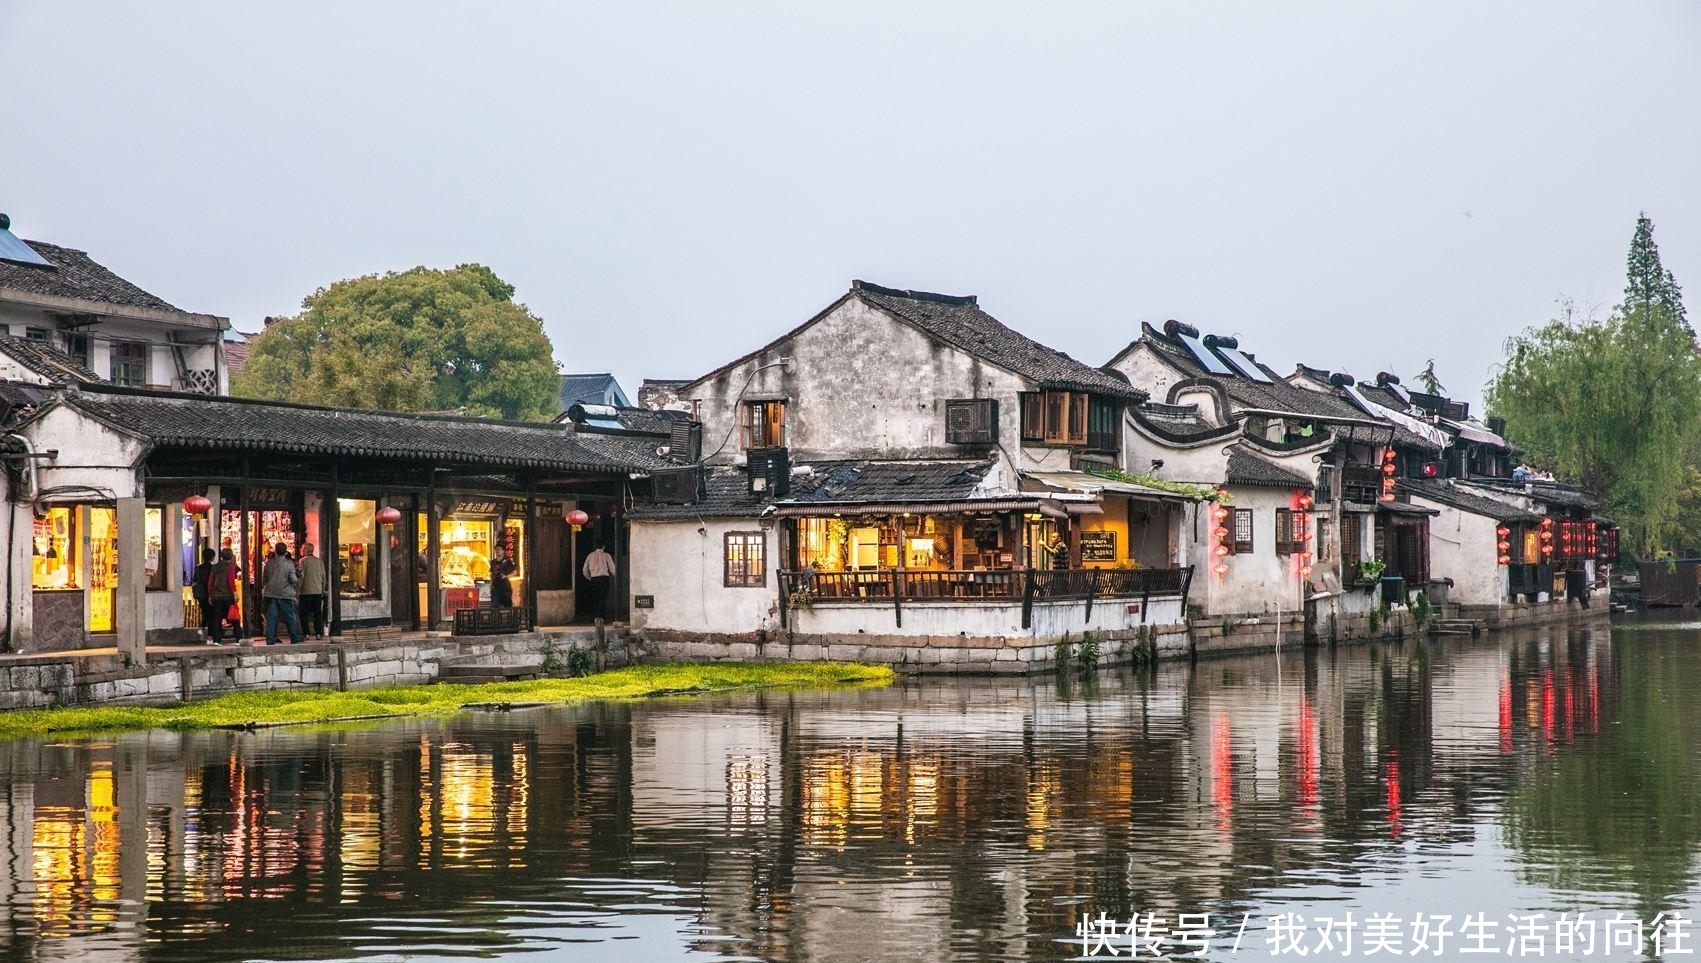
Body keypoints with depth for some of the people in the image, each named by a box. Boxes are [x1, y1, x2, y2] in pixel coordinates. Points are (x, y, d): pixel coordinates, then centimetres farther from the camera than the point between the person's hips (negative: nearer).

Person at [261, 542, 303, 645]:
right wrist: (298, 579, 11)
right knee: (290, 617, 5)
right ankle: (295, 640, 6)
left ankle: (270, 640, 0)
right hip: (285, 594, -2)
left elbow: (264, 579, 9)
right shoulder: (289, 564, -6)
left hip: (271, 594, 2)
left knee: (271, 617, 4)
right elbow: (293, 579, -9)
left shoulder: (269, 563, 3)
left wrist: (263, 588, 25)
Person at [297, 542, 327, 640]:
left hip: (306, 591, -4)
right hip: (318, 591, 4)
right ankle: (318, 633, 3)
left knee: (304, 614, 2)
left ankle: (306, 633, -3)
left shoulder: (303, 561, -6)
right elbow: (323, 576, 10)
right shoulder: (319, 561, 8)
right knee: (318, 613, 7)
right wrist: (323, 590, 18)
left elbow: (301, 576, -10)